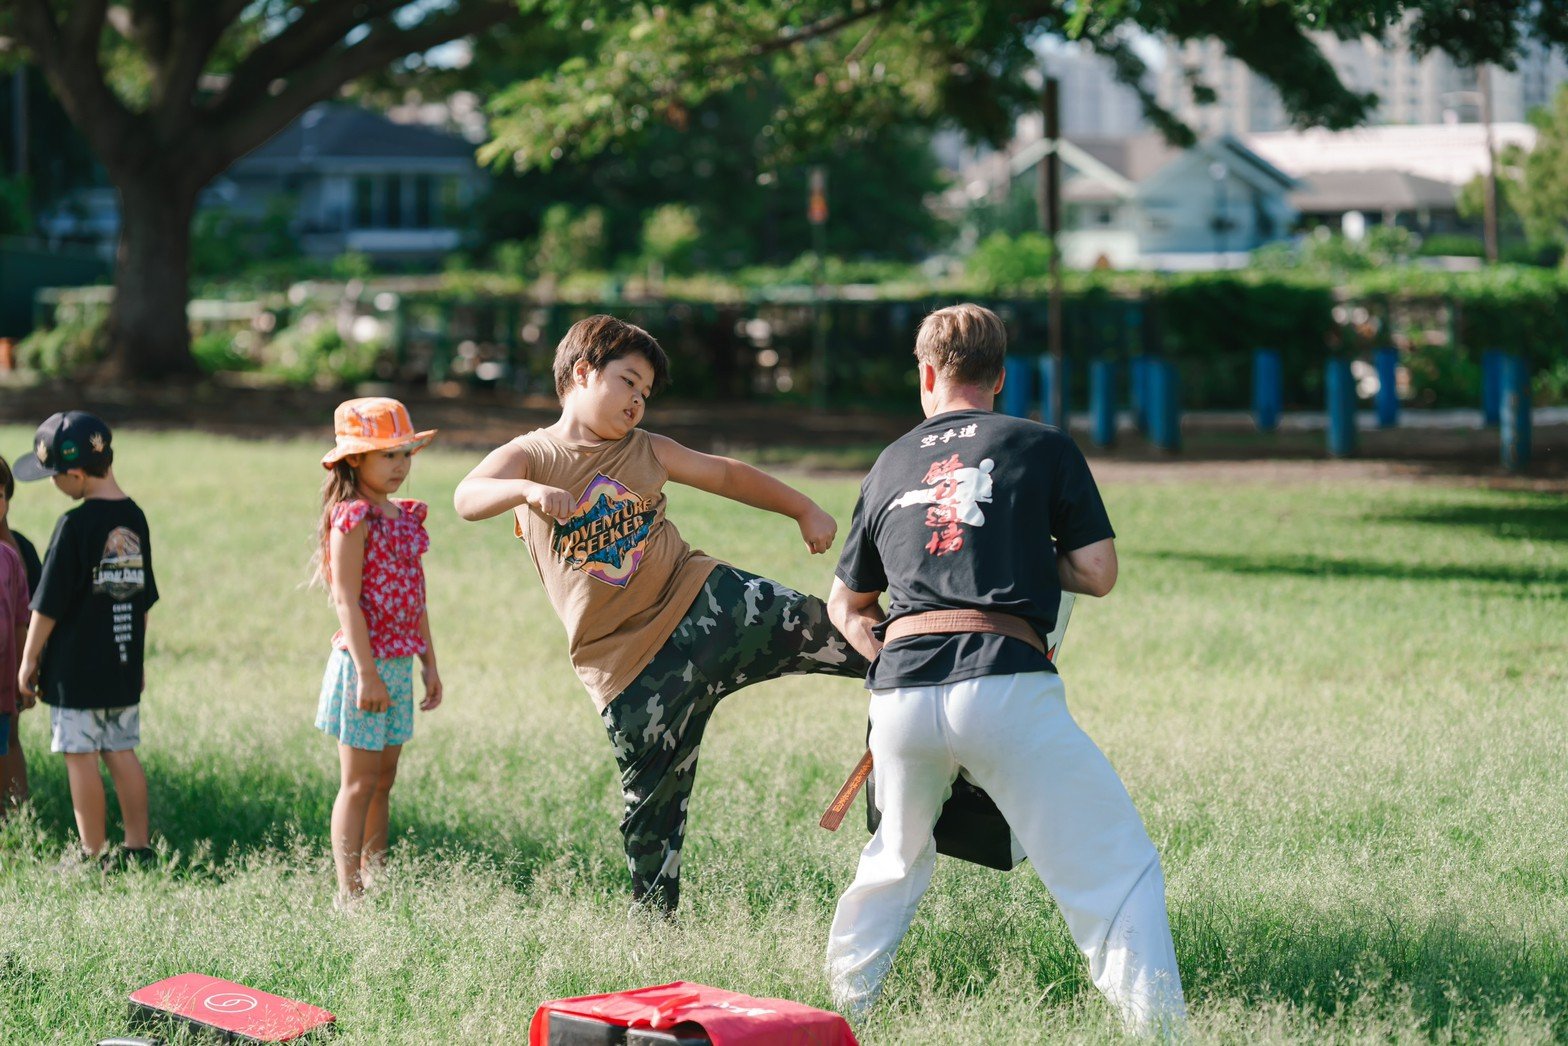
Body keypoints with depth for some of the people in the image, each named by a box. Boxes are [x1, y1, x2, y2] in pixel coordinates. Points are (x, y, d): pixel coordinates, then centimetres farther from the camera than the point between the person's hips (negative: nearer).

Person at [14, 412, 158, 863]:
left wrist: (29, 661, -2)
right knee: (122, 754, 13)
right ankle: (139, 847, 14)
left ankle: (94, 855, 3)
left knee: (81, 758, 0)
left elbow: (48, 606, -12)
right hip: (124, 669, 7)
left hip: (76, 672, -7)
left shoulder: (75, 526, -17)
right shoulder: (134, 519, 4)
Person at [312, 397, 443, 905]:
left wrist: (429, 663, 16)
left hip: (399, 666, 8)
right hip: (365, 662, -8)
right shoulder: (352, 517, -13)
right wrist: (366, 672, -20)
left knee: (382, 783, 11)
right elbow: (347, 600, -17)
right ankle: (348, 896, -1)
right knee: (359, 783, -4)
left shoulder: (405, 516, 12)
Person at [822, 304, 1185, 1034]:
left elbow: (847, 604, 28)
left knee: (894, 863, 28)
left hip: (900, 692, 4)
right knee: (1117, 869, -2)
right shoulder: (1042, 447, 8)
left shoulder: (891, 464, 20)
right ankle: (1155, 1026, -13)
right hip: (1003, 685, -4)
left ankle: (840, 1009, 31)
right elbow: (1098, 574, 6)